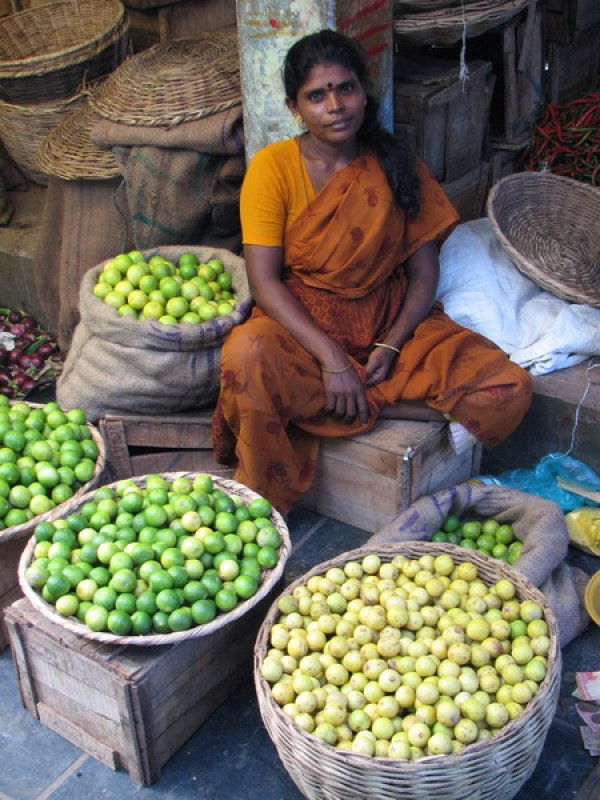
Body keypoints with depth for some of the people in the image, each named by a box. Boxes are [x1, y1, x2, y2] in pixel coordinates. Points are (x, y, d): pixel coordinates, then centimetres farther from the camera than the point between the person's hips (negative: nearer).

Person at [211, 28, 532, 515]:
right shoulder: (273, 167, -7)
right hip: (301, 323, -3)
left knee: (510, 389, -17)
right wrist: (331, 359, -23)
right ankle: (262, 510, -13)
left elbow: (424, 273, 2)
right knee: (248, 357, -39)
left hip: (390, 320, 4)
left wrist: (392, 345, -14)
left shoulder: (396, 166, 2)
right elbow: (265, 282, -14)